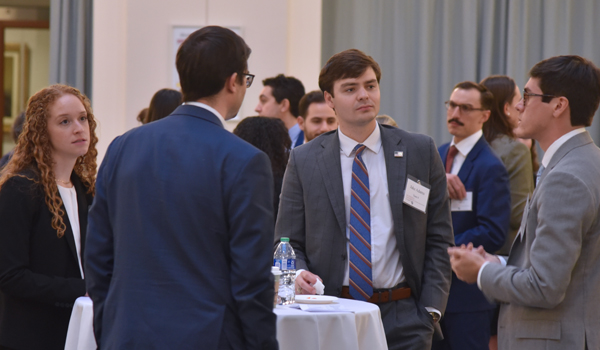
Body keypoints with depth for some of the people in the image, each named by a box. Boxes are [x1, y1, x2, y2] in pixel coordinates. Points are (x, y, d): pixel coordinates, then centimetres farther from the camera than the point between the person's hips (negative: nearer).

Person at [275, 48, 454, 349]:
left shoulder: (420, 152, 6)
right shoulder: (304, 161, 5)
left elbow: (438, 239, 7)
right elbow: (288, 242, 8)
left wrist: (430, 310, -2)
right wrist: (298, 274, -14)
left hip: (402, 315, 0)